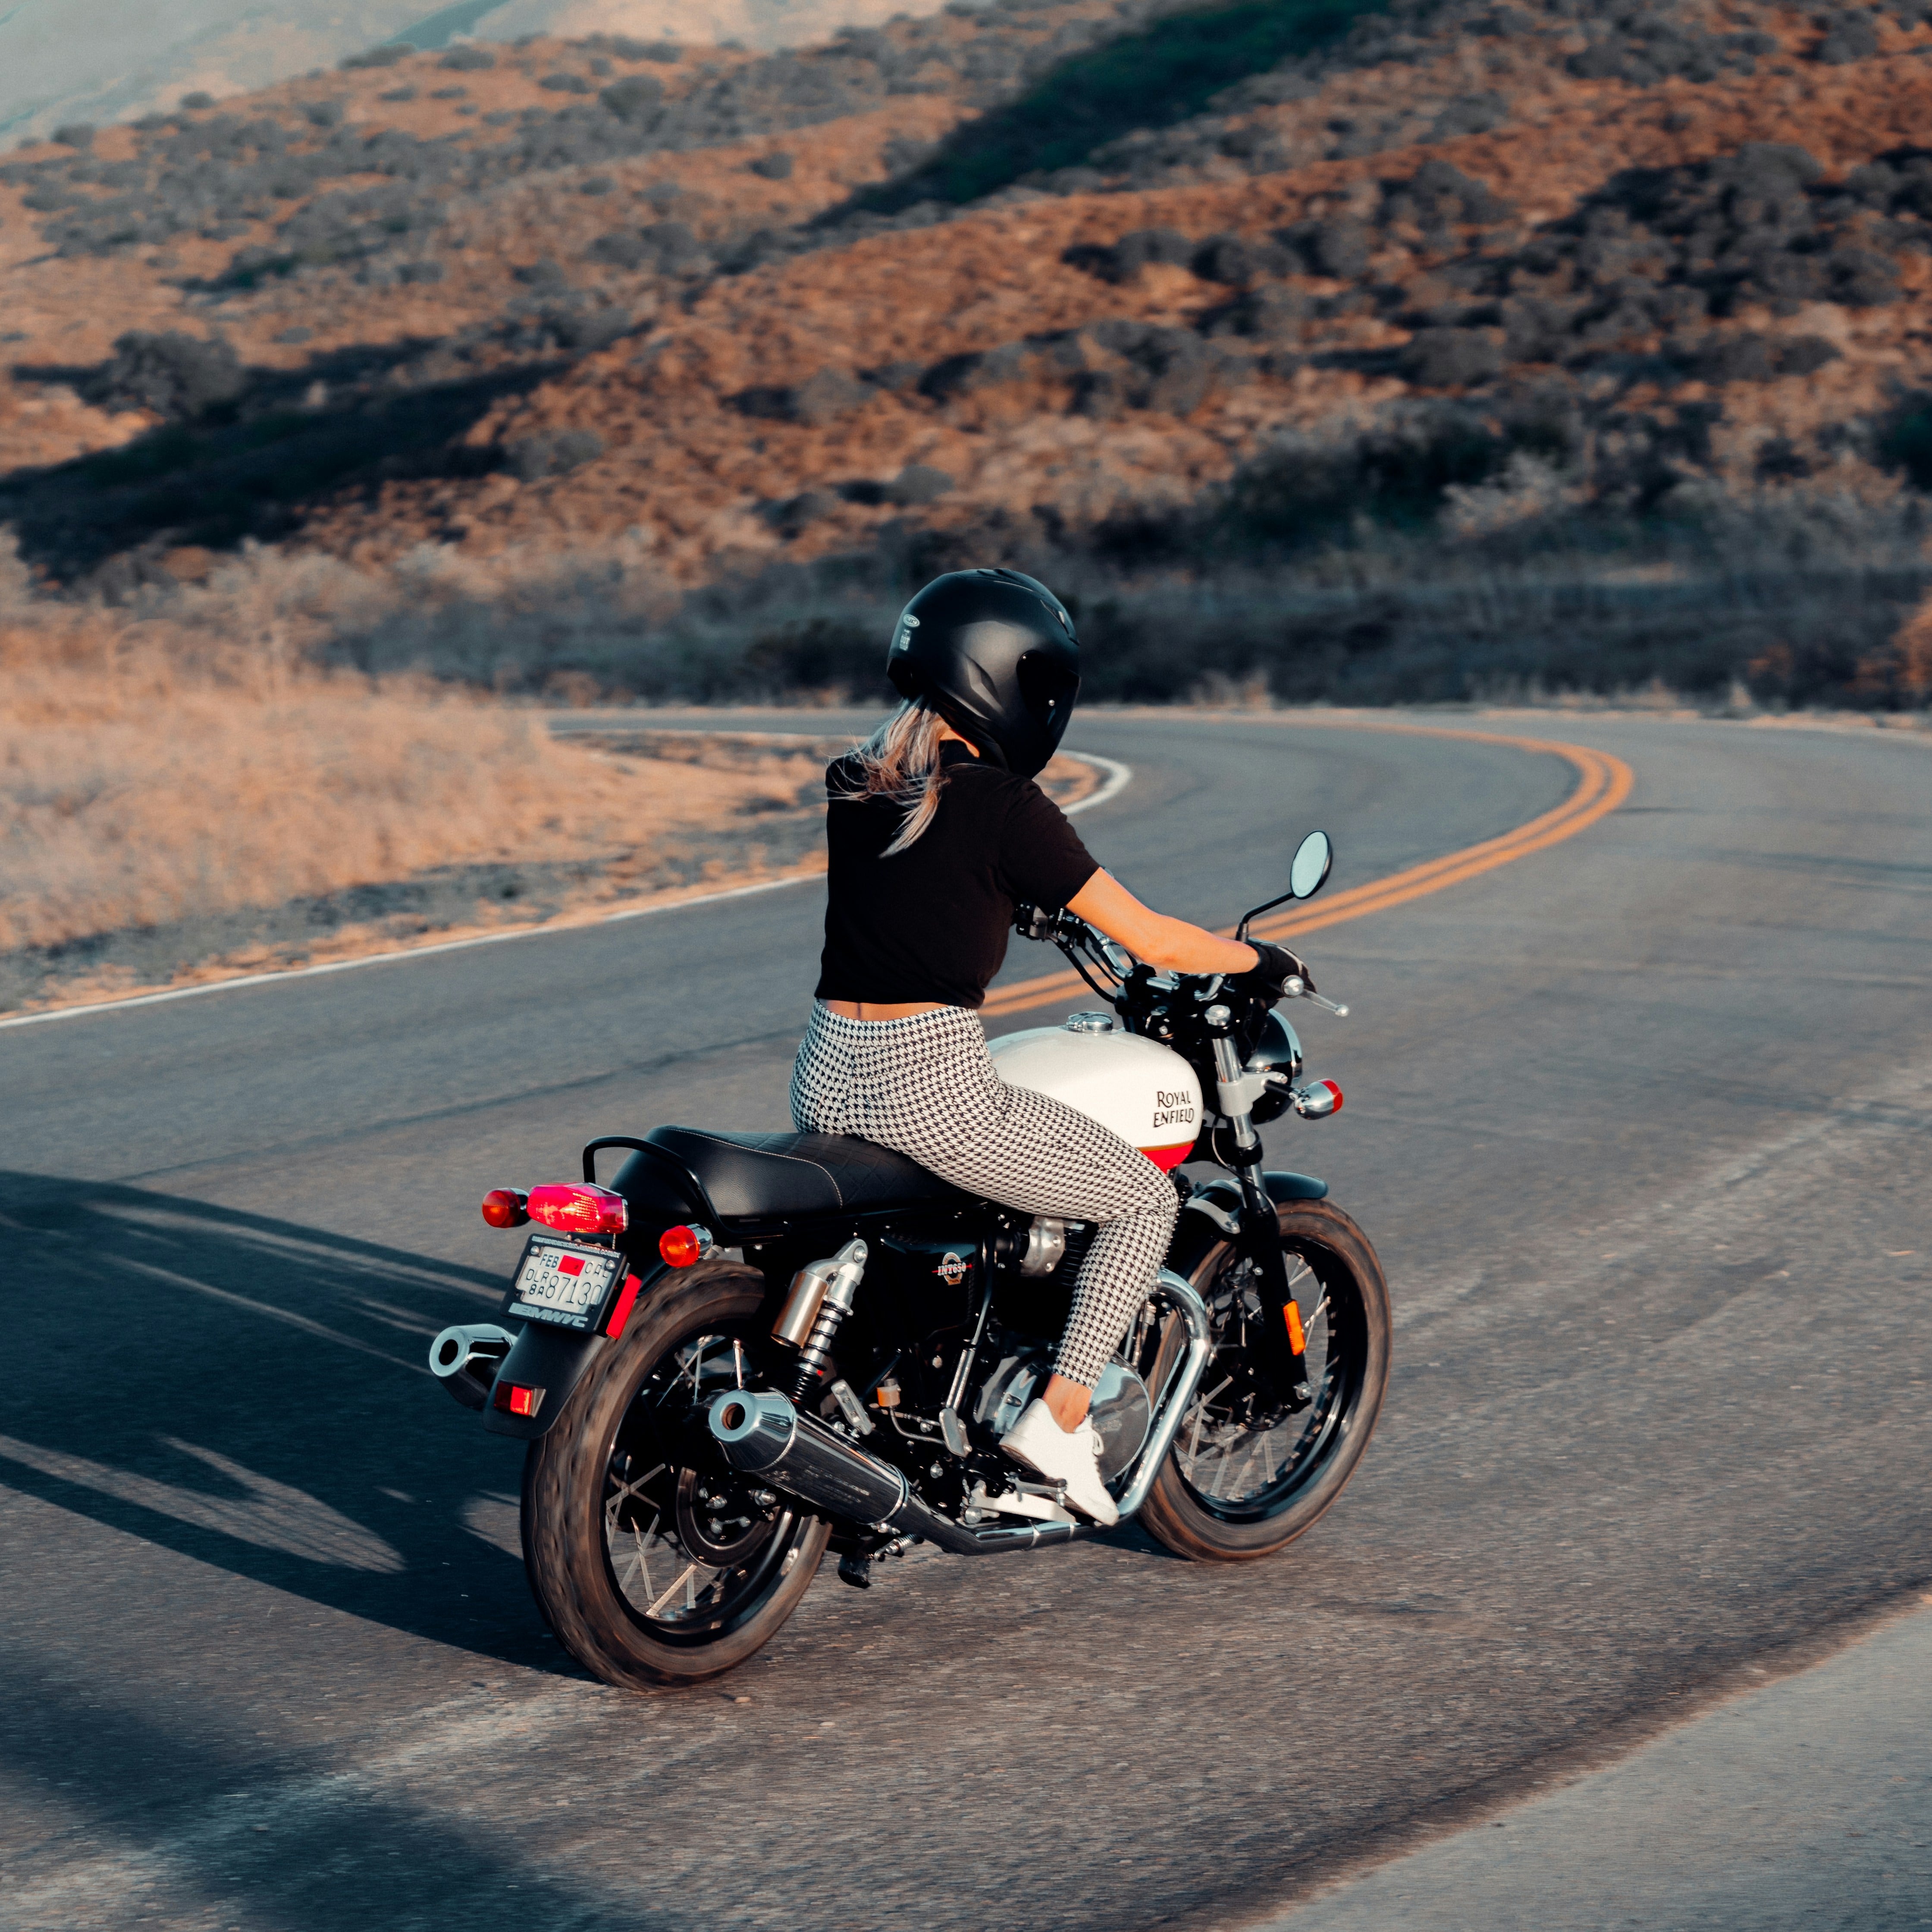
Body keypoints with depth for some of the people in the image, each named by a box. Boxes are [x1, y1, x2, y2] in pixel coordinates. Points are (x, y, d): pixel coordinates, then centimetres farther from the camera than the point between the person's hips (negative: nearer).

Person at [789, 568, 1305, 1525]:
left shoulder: (851, 785, 9)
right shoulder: (1001, 806, -11)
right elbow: (1153, 942, -6)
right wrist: (1258, 960, 11)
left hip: (822, 1080, 7)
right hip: (931, 1086, -7)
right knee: (1144, 1198, 10)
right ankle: (1058, 1418, 2)